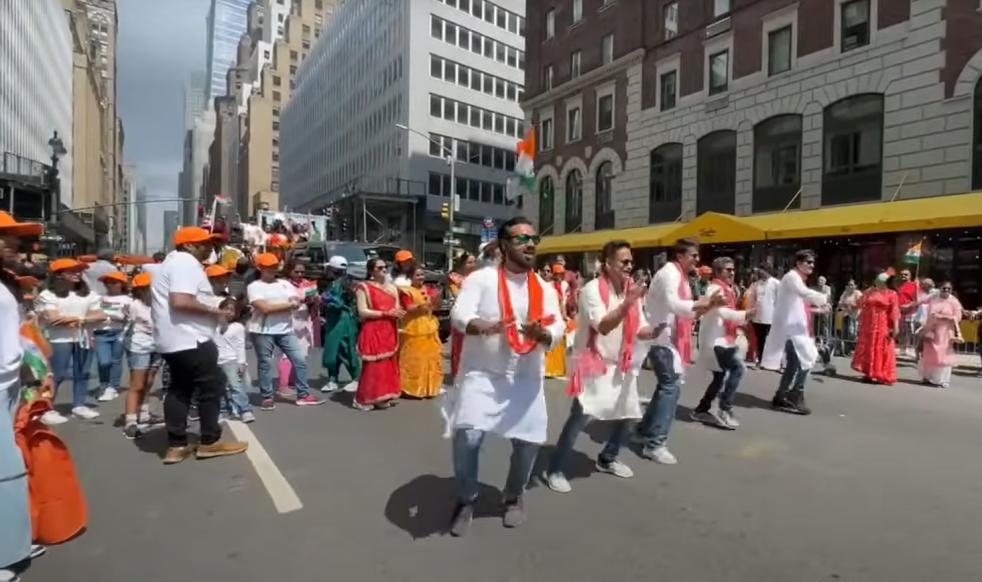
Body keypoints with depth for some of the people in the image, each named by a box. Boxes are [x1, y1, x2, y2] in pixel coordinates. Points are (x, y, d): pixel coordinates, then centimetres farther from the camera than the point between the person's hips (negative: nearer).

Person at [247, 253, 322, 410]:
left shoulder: (285, 284, 13)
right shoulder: (254, 286, -2)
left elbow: (296, 304, 2)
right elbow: (264, 308, -15)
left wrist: (275, 306, -13)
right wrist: (288, 304, -7)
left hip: (285, 330, 4)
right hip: (263, 331, -4)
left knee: (300, 359, 0)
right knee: (265, 364, 5)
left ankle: (303, 395, 8)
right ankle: (267, 397, 17)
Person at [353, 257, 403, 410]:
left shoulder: (392, 287, 15)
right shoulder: (364, 288, -5)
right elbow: (362, 312, -13)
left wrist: (398, 313, -7)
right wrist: (386, 313, -16)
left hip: (390, 332, 6)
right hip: (373, 332, -6)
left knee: (389, 364, 8)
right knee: (374, 366, -7)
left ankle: (386, 394, 17)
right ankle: (369, 397, 1)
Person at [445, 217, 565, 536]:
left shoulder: (545, 289, 5)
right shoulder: (481, 278, -7)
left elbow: (559, 329, -4)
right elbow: (458, 315, -19)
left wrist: (542, 333, -29)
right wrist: (482, 326, -41)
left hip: (526, 378, 4)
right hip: (481, 374, -3)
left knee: (529, 441, 5)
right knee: (468, 437, -14)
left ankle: (514, 497, 35)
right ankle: (466, 501, 14)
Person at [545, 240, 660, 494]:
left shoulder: (631, 291, 4)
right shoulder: (592, 290, -15)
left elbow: (639, 330, 4)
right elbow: (603, 326, -26)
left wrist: (655, 332, -17)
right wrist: (628, 302, -34)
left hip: (622, 365, 7)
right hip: (594, 363, -7)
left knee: (629, 415, 13)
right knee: (580, 416, -15)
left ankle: (607, 459, 36)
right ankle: (556, 470, -1)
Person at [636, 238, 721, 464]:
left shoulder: (679, 276, 17)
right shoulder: (669, 273, -14)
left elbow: (684, 312, 16)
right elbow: (673, 304, -28)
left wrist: (705, 305, 2)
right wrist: (701, 302, -17)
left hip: (668, 337, 10)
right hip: (661, 337, -10)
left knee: (667, 384, 16)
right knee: (671, 385, -11)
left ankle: (646, 429, 28)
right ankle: (654, 444, -8)